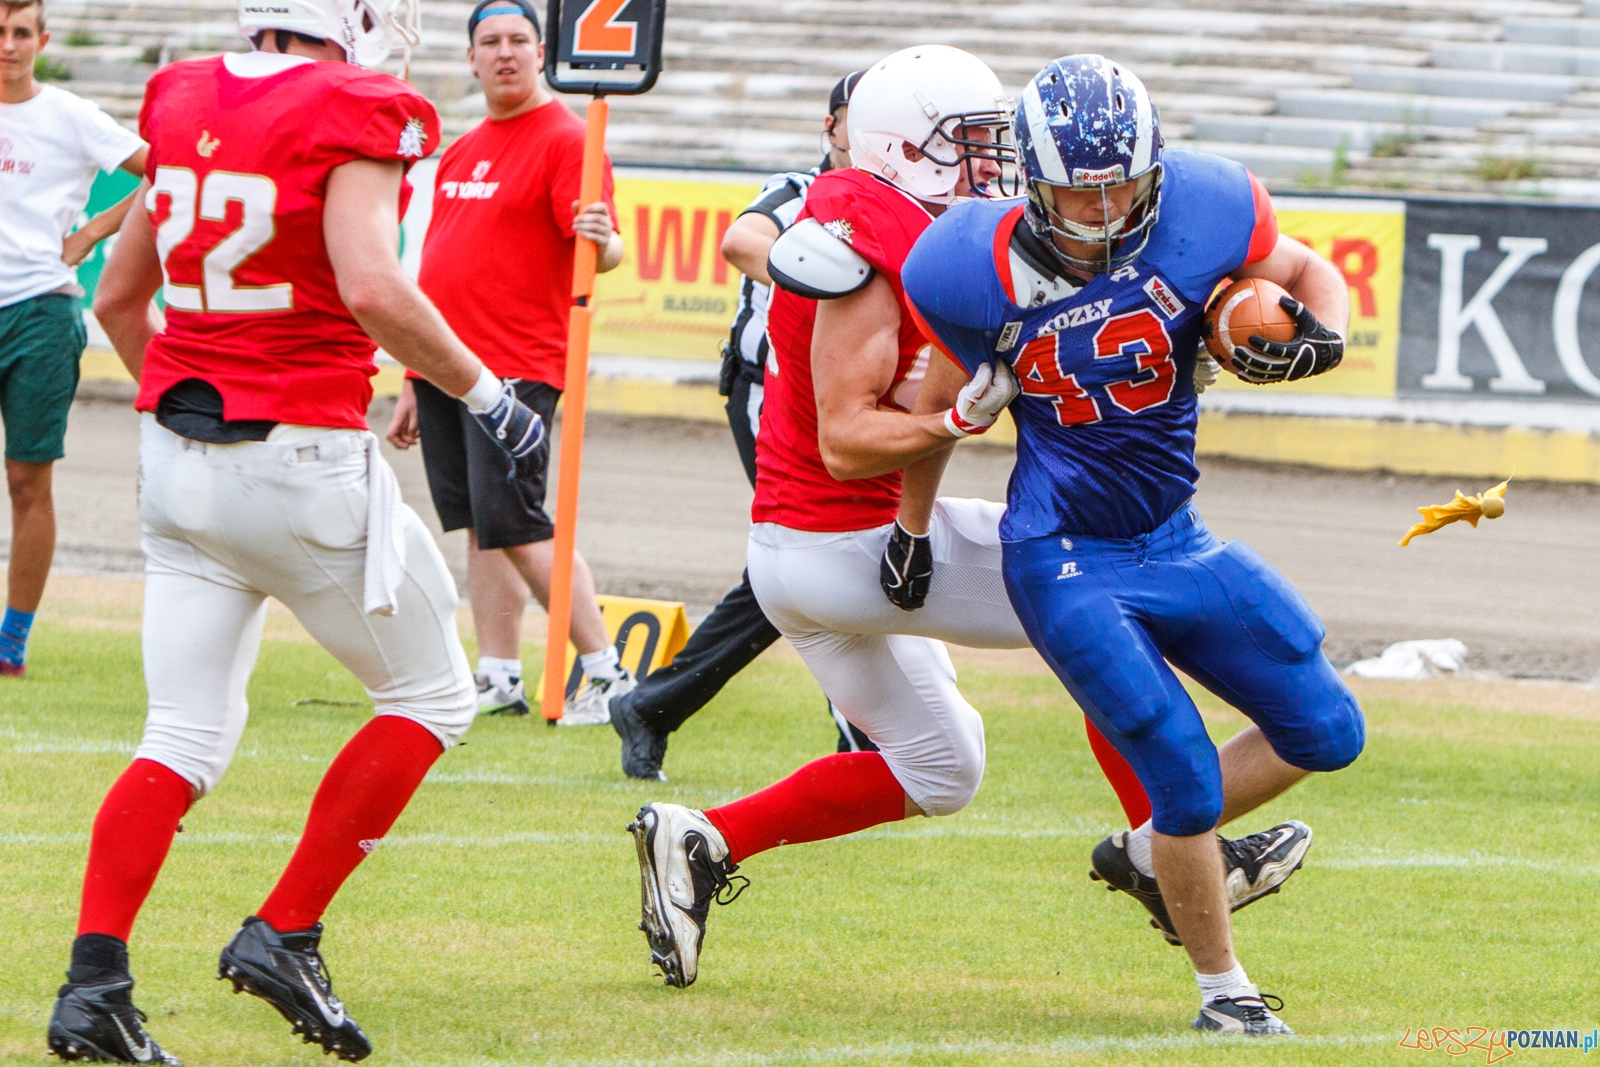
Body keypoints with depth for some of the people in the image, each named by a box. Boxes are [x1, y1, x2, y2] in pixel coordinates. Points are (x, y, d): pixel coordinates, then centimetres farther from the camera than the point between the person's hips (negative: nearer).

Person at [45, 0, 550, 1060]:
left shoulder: (182, 104, 8)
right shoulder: (353, 114, -11)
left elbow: (119, 298, 16)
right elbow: (371, 286, -25)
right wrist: (484, 390, -12)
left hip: (177, 456, 6)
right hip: (299, 455, -6)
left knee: (186, 738, 10)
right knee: (432, 697, 13)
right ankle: (283, 935, 7)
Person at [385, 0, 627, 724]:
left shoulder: (565, 140, -6)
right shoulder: (462, 152, 19)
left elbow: (601, 250, -17)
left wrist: (604, 243, -42)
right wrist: (414, 382, 22)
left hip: (516, 367, -8)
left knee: (514, 525, -13)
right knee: (477, 528, 6)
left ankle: (605, 672, -8)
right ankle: (499, 681, 8)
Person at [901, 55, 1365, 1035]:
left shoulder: (1199, 213, -16)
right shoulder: (984, 270, -18)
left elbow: (1312, 275, 1)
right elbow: (941, 402, 0)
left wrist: (1319, 335, -21)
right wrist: (912, 528, 9)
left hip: (1176, 541, 5)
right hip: (1067, 562, -5)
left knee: (1327, 734, 8)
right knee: (1189, 783, -9)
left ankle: (1147, 854, 27)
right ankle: (1224, 992, 13)